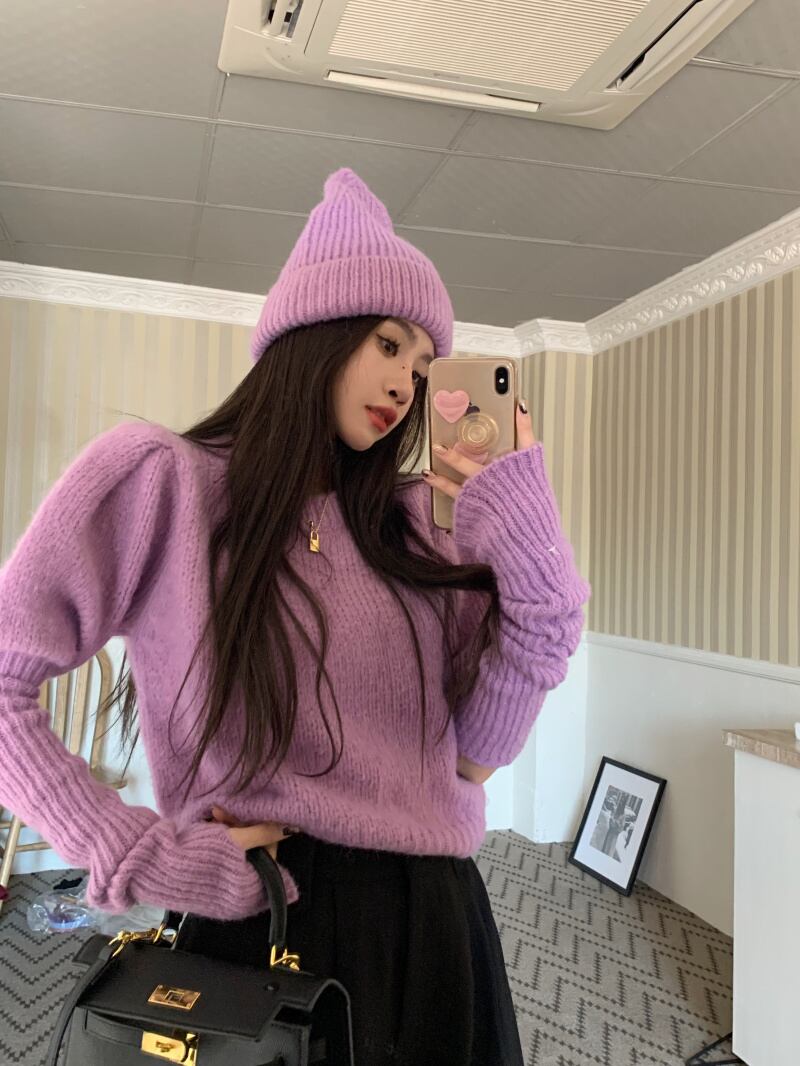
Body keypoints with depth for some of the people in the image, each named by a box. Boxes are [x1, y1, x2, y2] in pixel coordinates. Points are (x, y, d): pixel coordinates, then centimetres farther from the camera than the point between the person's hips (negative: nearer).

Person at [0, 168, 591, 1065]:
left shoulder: (415, 520, 5)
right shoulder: (158, 478, -8)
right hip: (261, 930, -5)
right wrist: (138, 858, -14)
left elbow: (477, 753, -1)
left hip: (434, 921, 6)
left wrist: (529, 548, -10)